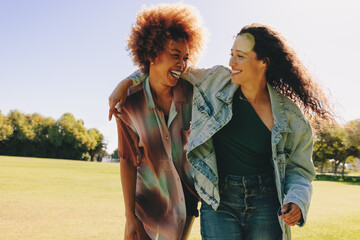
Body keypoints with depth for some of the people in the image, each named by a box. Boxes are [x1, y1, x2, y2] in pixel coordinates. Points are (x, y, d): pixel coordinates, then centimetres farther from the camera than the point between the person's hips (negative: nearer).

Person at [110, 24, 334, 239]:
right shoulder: (217, 81, 0)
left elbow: (298, 168, 7)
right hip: (219, 202, 0)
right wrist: (127, 83, 8)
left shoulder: (289, 114, -2)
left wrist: (296, 201, -13)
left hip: (265, 204, 0)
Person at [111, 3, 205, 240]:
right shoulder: (129, 105, -16)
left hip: (188, 199, 2)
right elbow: (128, 160, -11)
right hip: (150, 201, -1)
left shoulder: (192, 93, -14)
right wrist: (130, 216, -10)